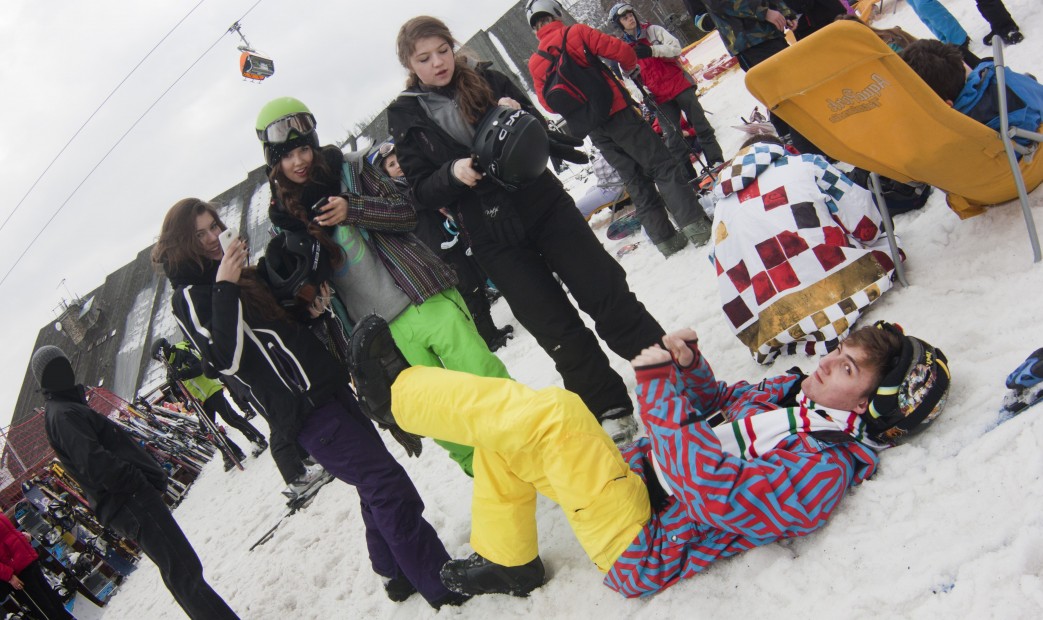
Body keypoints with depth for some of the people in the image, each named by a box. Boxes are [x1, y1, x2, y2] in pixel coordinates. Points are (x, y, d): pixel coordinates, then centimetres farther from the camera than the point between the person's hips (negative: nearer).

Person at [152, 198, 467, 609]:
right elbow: (226, 360, -21)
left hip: (326, 385, 9)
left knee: (377, 484, 13)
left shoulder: (239, 271, 18)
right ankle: (442, 584, -5)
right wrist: (224, 289, -21)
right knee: (386, 482, -12)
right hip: (301, 409, -8)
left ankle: (398, 573, 28)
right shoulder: (190, 297, -6)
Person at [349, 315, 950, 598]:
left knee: (551, 414, -26)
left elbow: (715, 491, -31)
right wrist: (690, 364, -5)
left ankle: (396, 390, -5)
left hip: (640, 549, -9)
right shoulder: (798, 392, 7)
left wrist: (662, 386, -29)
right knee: (510, 420, 5)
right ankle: (504, 561, 19)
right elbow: (720, 404, 18)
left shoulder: (824, 471, -21)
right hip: (636, 474, 9)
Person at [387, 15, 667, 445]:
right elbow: (421, 191, -1)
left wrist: (520, 117, -15)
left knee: (606, 291, -2)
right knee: (557, 328, 0)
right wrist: (453, 173, -21)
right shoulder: (406, 115, 1)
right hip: (493, 237, -1)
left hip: (545, 205, 2)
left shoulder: (488, 80, 5)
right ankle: (610, 411, 15)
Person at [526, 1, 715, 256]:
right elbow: (622, 52, -7)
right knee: (664, 166, -1)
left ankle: (665, 239, 12)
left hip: (593, 128, 5)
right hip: (617, 112, -5)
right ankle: (696, 225, -9)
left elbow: (549, 102, 11)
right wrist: (630, 67, 14)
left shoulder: (534, 64, 9)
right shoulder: (576, 33, -4)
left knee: (636, 180, 12)